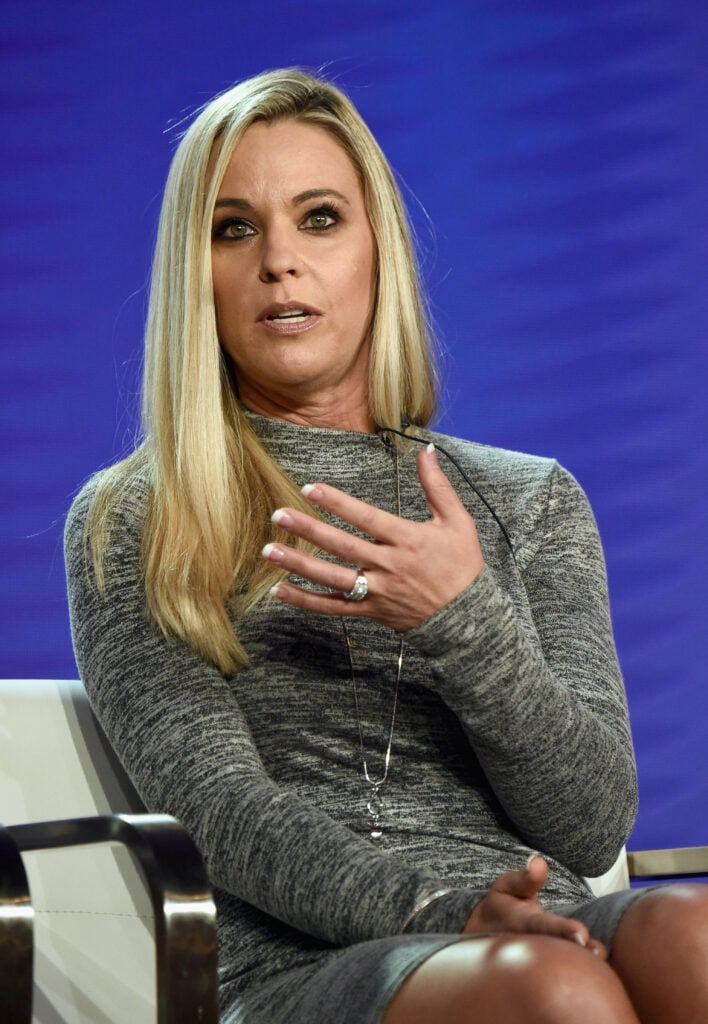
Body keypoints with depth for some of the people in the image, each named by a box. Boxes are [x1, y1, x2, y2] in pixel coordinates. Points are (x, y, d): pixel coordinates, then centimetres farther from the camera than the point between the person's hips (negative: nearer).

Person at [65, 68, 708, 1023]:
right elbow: (227, 812, -2)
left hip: (549, 934, 4)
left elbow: (593, 827, 8)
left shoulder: (532, 502, 19)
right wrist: (451, 912, -21)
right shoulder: (130, 526, 12)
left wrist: (464, 621, -10)